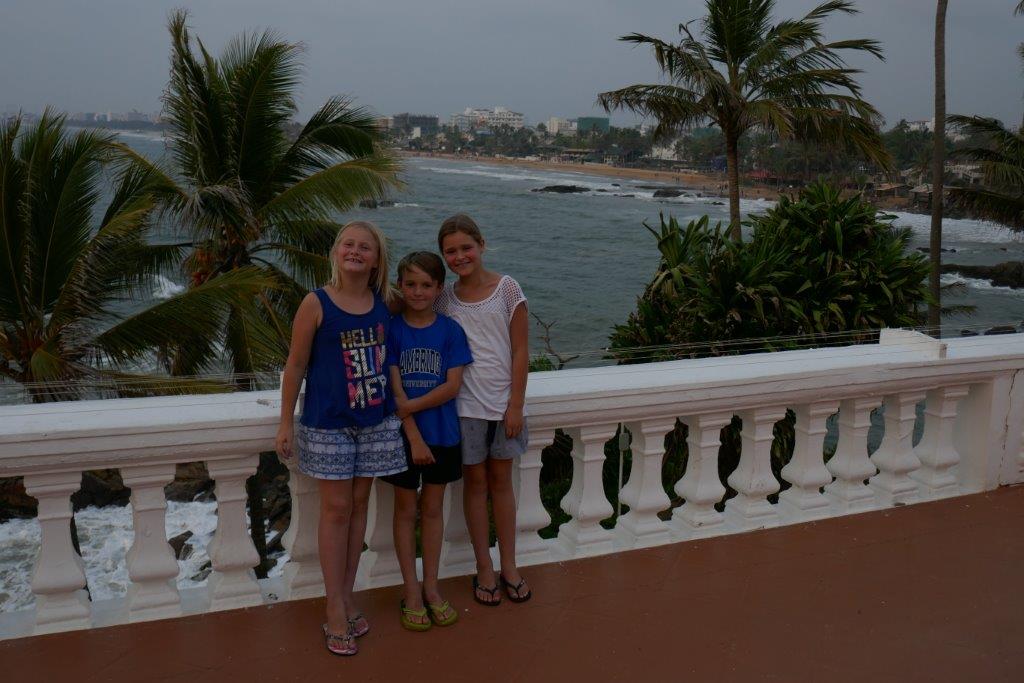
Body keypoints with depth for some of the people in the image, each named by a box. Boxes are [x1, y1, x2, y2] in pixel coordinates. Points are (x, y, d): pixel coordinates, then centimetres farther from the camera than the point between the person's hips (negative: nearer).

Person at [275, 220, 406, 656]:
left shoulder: (385, 302, 2)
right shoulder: (316, 304, -9)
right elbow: (295, 365, -5)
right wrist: (286, 423, -5)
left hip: (376, 420, 4)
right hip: (328, 423, -4)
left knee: (358, 505, 10)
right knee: (336, 509, 2)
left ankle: (346, 596, 23)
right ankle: (335, 608, 12)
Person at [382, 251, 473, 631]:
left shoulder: (450, 330, -2)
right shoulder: (390, 330, -6)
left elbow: (452, 386, -8)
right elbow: (394, 389, -10)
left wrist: (410, 406, -19)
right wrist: (414, 437, -16)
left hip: (442, 434, 1)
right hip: (403, 433, -1)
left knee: (433, 508, 12)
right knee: (406, 509, 9)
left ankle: (431, 586, 25)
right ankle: (411, 591, 21)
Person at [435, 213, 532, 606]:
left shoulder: (507, 289, -4)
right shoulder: (445, 299, 1)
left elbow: (520, 351, -5)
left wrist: (515, 406, -8)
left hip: (503, 403, -1)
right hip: (466, 405, 1)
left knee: (501, 482, 11)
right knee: (475, 482, 9)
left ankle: (509, 566, 23)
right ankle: (484, 568, 21)